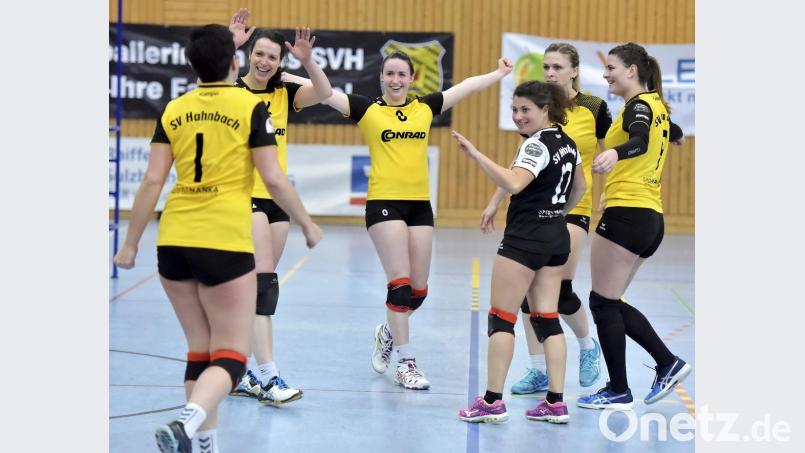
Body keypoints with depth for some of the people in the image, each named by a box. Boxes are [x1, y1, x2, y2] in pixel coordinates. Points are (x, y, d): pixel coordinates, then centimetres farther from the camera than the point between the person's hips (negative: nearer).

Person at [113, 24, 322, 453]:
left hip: (174, 241, 4)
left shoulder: (173, 111, 7)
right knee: (230, 355, 0)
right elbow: (274, 179, -4)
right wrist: (307, 225, 10)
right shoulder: (252, 106, -3)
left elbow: (152, 181, 3)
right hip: (226, 241, -4)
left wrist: (130, 242, 10)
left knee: (200, 349, 17)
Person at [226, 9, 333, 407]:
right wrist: (231, 45, -35)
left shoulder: (284, 93, 8)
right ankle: (268, 377, -16)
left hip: (277, 198, 6)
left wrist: (307, 60, -21)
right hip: (245, 196, -6)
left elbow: (324, 93, -6)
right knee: (264, 283, -15)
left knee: (256, 286, 10)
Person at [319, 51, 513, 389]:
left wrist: (500, 73, 29)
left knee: (418, 291, 5)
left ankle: (388, 333, 34)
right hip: (384, 203, -4)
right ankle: (405, 363, 1)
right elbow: (326, 94, -6)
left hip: (420, 204, 4)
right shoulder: (368, 109, 2)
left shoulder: (425, 107, 11)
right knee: (400, 283, -8)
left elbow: (467, 86, 21)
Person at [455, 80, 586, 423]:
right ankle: (556, 403, 6)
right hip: (557, 238, 9)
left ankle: (492, 402, -2)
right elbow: (579, 188, 25)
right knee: (547, 318, 8)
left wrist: (475, 154, -33)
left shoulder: (537, 144, -16)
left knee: (501, 317, -2)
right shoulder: (567, 143, 12)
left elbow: (513, 183, -32)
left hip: (525, 239, -9)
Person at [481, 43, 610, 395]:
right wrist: (494, 203, 16)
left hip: (572, 207, -4)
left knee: (559, 290, -10)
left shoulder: (594, 108, -3)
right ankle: (539, 371, 8)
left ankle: (588, 346, 19)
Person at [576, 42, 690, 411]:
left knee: (603, 302, -2)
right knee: (610, 302, 13)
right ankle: (667, 364, 10)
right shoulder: (656, 105, 17)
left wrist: (615, 153, -53)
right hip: (651, 218, 10)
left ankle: (618, 392, 3)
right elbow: (675, 135, 38)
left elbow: (640, 140, -33)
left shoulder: (639, 104, -11)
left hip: (627, 214, -10)